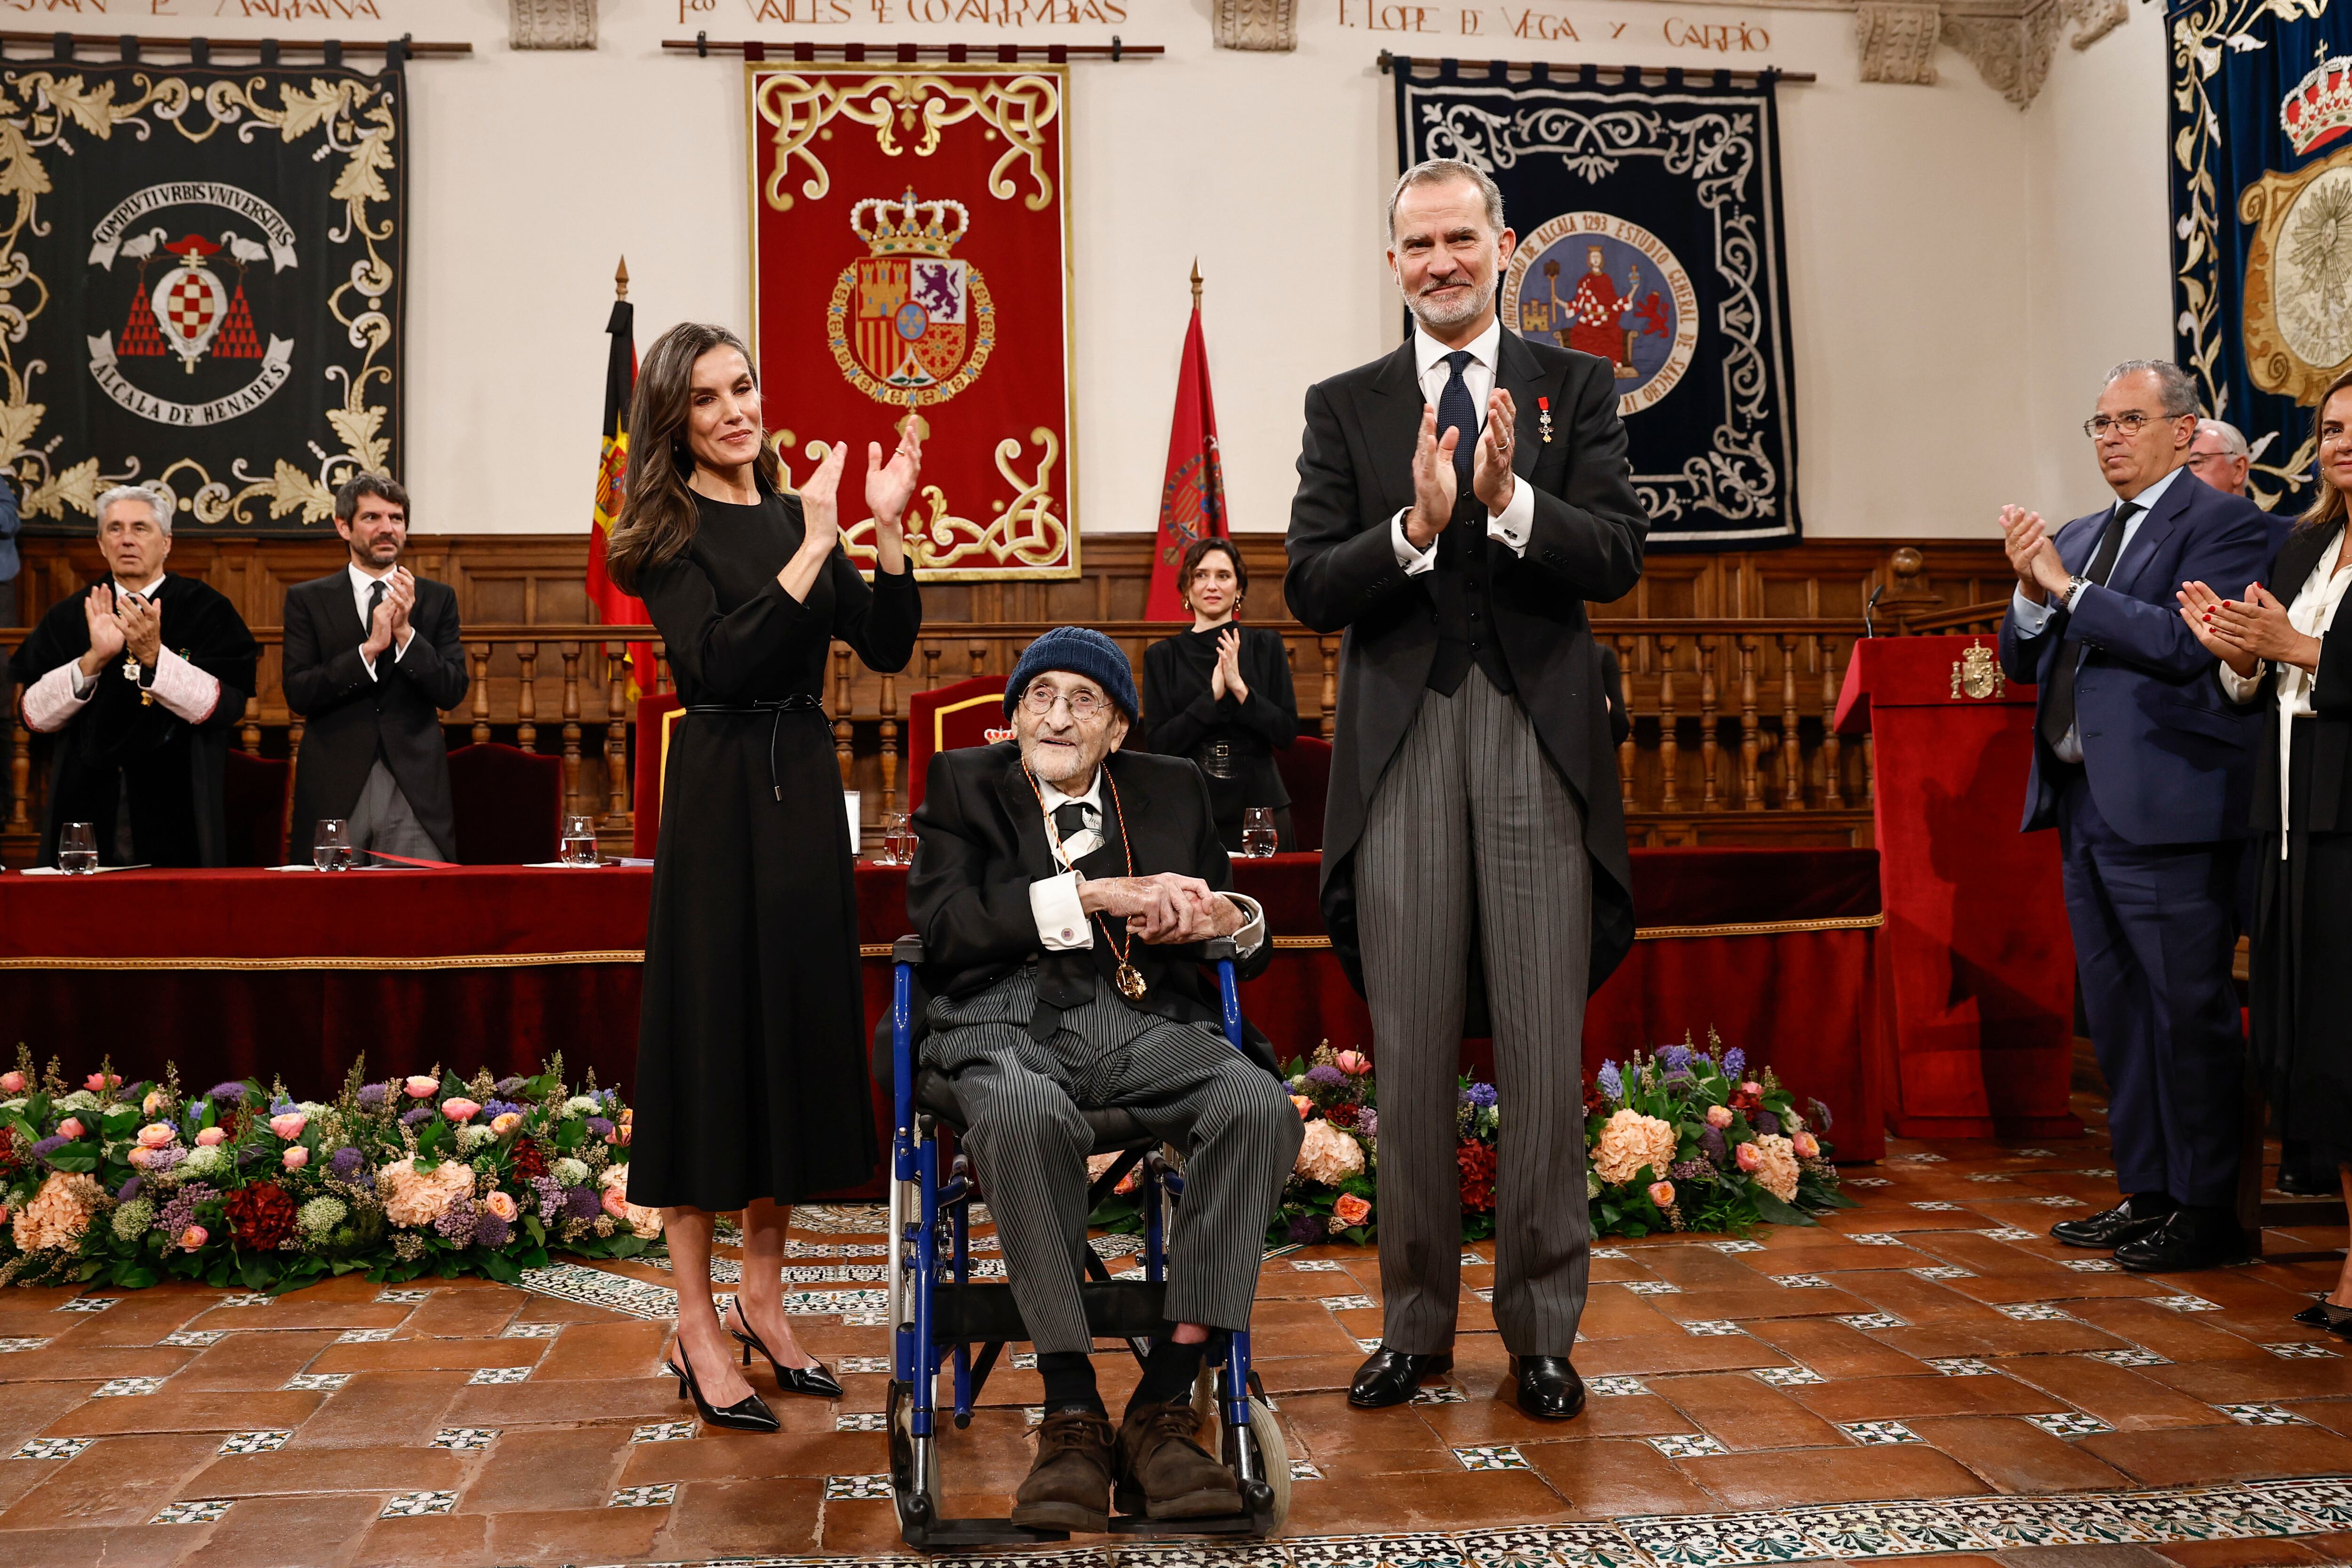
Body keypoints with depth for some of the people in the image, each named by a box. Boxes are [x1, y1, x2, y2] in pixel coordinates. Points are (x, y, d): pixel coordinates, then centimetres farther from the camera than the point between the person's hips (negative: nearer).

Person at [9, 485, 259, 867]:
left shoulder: (207, 612, 0)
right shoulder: (68, 617, 9)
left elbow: (227, 706, -12)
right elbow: (35, 716, -1)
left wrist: (154, 657, -22)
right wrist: (92, 661, -16)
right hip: (87, 812, 2)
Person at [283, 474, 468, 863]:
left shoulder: (438, 598, 10)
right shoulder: (307, 600, 8)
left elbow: (453, 692, 1)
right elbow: (298, 694, -3)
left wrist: (405, 631, -12)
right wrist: (369, 648, -14)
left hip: (415, 791, 1)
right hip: (334, 792, 0)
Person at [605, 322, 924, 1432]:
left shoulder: (793, 515, 12)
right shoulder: (669, 533, -5)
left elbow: (887, 647, 6)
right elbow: (718, 661, -20)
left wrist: (888, 531, -5)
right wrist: (812, 551, -21)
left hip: (804, 791, 6)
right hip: (720, 795, -6)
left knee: (801, 1030, 10)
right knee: (711, 1037, -2)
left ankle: (763, 1299, 24)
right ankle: (697, 1326, 9)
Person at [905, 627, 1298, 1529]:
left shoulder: (1172, 789, 23)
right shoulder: (962, 785, 16)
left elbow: (1244, 945, 24)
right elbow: (940, 927, -3)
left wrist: (1231, 919, -2)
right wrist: (1091, 896, -10)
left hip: (1145, 1021, 3)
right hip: (1009, 1019, -2)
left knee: (1261, 1105, -29)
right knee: (1022, 1113, -38)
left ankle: (1164, 1409, -23)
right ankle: (1071, 1413, -25)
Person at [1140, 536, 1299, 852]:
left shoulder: (1266, 645, 5)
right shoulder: (1163, 656, 4)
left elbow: (1287, 734, -2)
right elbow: (1157, 743, -5)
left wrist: (1239, 687, -15)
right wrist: (1213, 695, -15)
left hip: (1259, 805, 1)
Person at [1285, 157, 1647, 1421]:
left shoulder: (1576, 388, 9)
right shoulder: (1346, 407, 10)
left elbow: (1618, 559, -3)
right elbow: (1309, 591, 0)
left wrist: (1512, 501, -20)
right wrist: (1415, 527, -17)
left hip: (1541, 744, 0)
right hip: (1402, 744, 1)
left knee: (1545, 1048, 3)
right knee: (1410, 1051, 6)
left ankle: (1542, 1330, 16)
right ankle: (1417, 1322, 19)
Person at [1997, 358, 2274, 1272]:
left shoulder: (2222, 523, -5)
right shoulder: (2080, 538, 17)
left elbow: (2189, 645, -19)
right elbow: (2023, 663, 15)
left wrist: (2069, 587, -15)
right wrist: (2033, 593, -4)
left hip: (2168, 812, -8)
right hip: (2087, 810, 8)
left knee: (2189, 1011, -2)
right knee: (2116, 1014, 14)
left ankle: (2208, 1210, 9)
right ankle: (2145, 1193, 25)